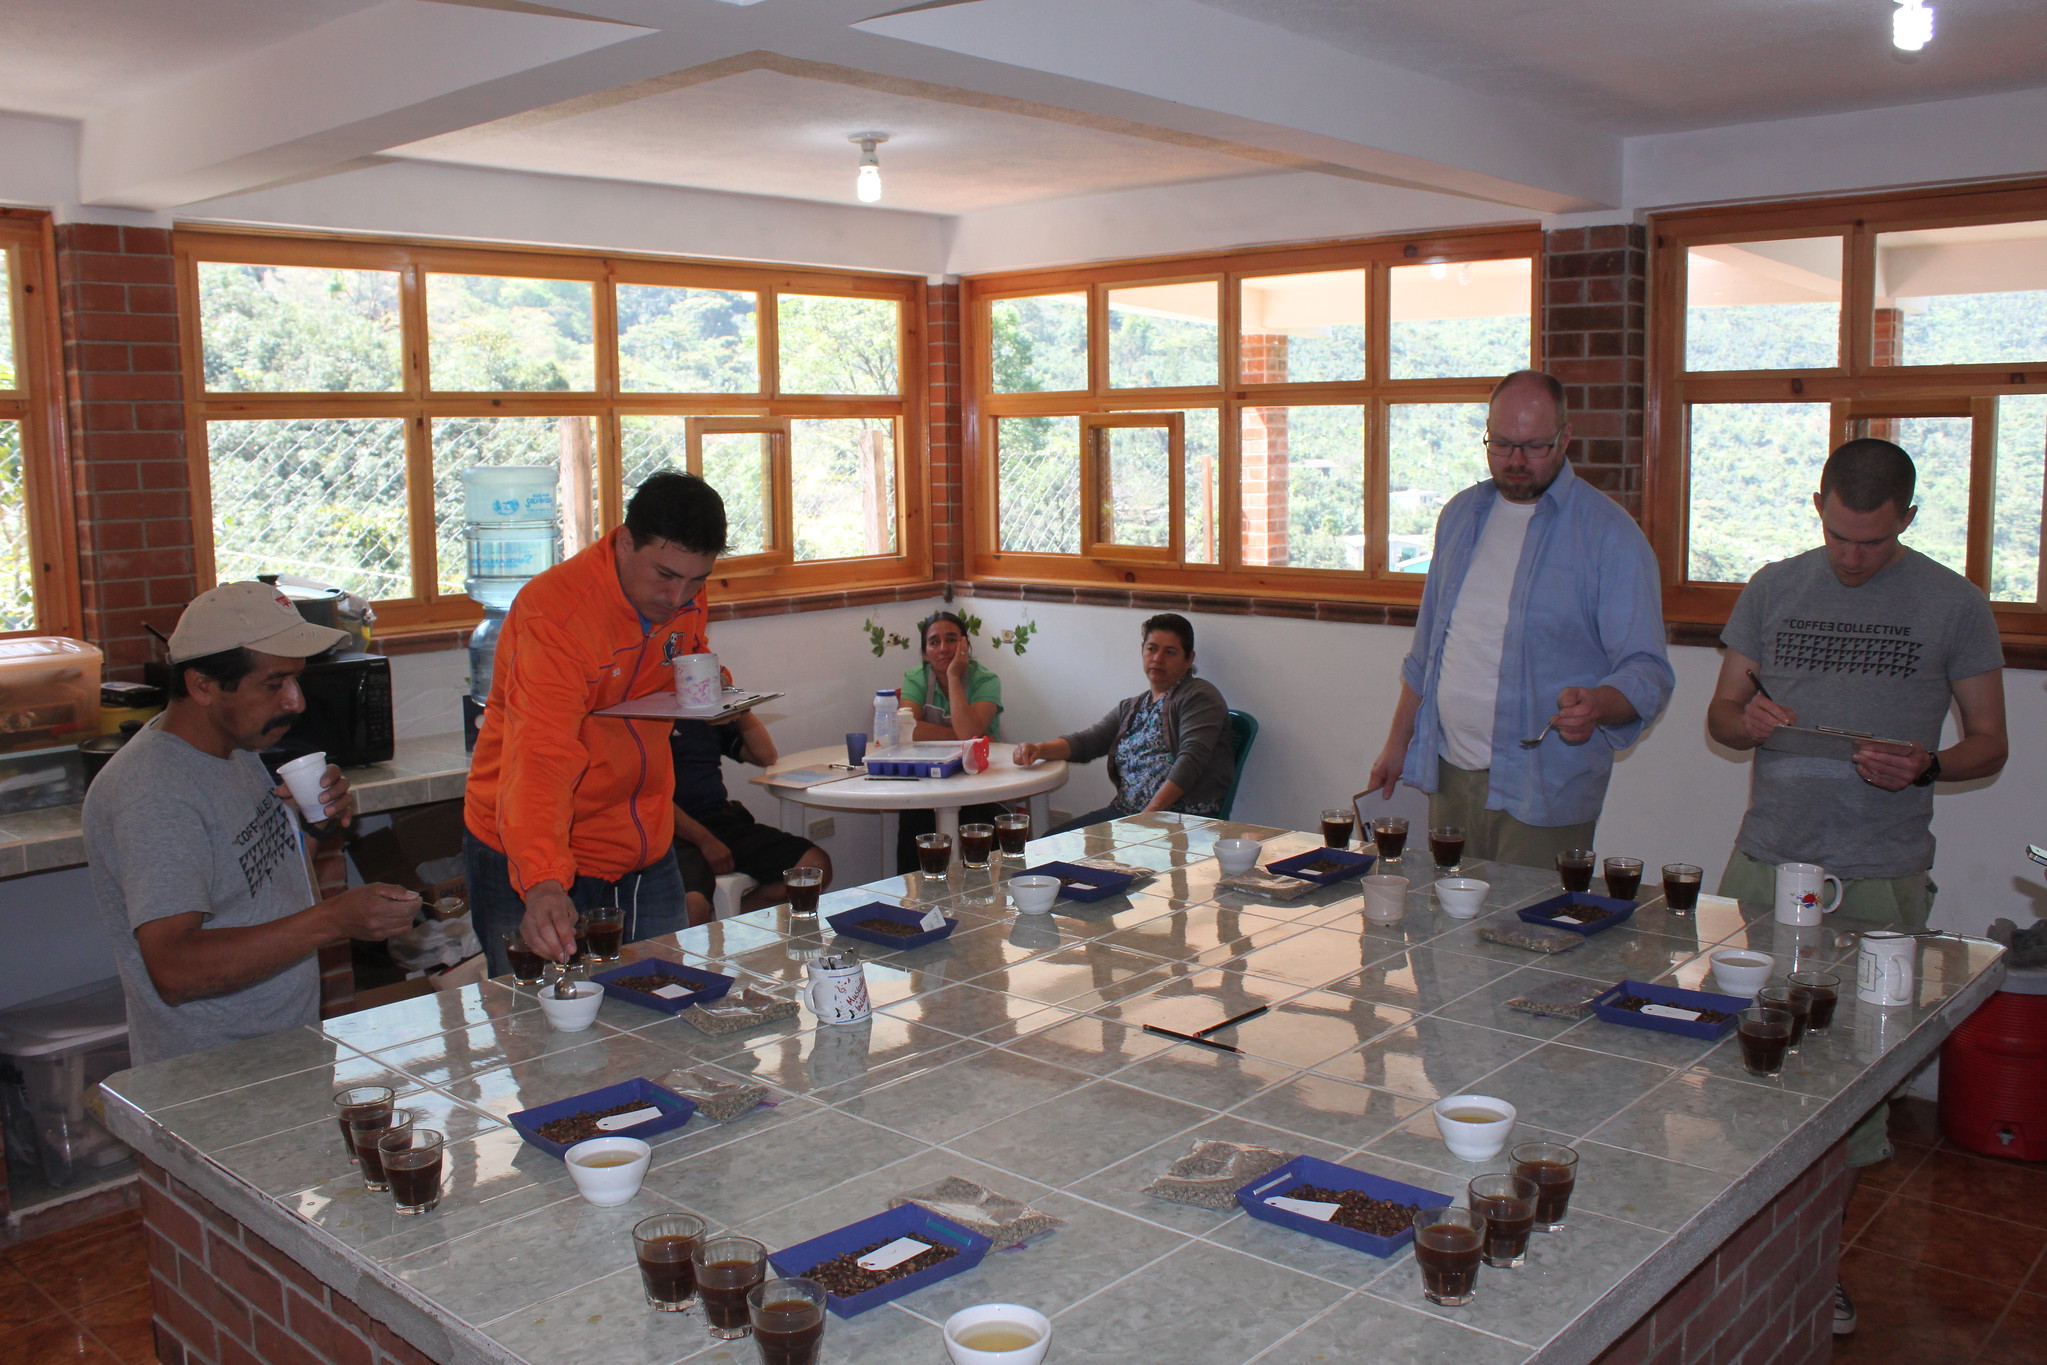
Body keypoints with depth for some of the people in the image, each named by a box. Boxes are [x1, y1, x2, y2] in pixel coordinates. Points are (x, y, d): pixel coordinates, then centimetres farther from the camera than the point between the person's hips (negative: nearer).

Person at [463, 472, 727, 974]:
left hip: (644, 855, 6)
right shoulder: (554, 611, -24)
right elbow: (540, 758, -35)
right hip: (528, 862, -5)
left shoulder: (684, 598, -3)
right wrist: (544, 884, -49)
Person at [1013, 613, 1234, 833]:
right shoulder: (1129, 708, 24)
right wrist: (1039, 749, -7)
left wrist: (1151, 813, -21)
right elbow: (1086, 741, 13)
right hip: (1125, 813, 7)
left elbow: (1191, 759, -12)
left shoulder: (1198, 695, 1)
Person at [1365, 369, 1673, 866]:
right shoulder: (1461, 514, 10)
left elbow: (1646, 668, -10)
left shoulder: (1610, 534, -7)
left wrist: (1596, 705, -31)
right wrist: (1398, 742, 16)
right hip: (1448, 775, 5)